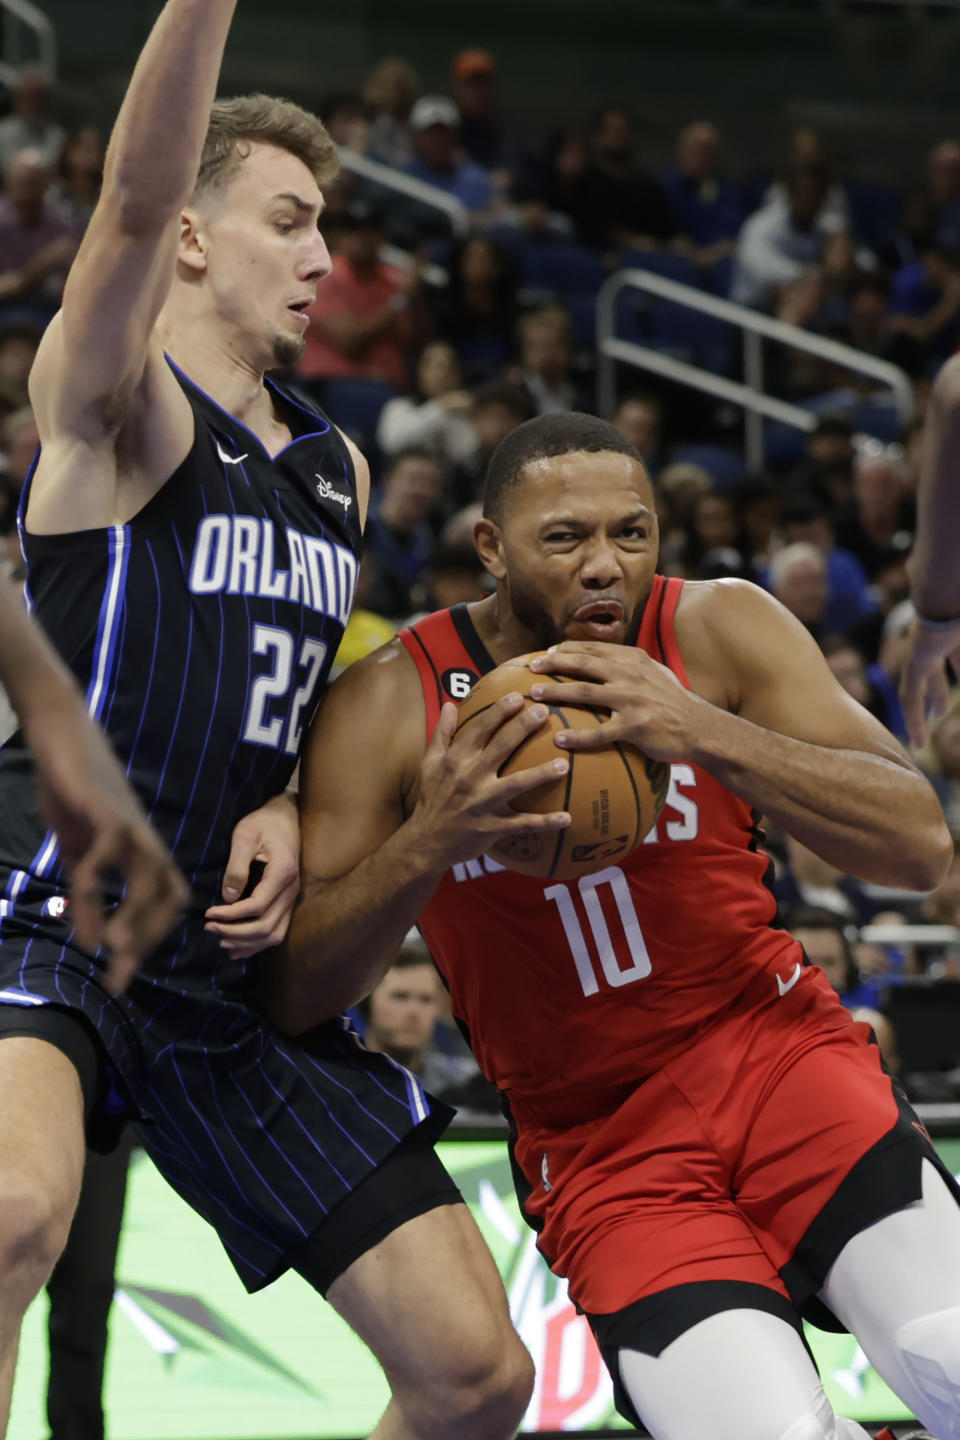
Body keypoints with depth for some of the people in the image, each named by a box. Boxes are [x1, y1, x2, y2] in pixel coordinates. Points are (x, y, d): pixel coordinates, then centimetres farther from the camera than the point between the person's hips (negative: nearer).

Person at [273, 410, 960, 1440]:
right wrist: (430, 843, -26)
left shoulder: (718, 632, -4)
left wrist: (705, 733, -26)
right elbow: (295, 995, -8)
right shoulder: (390, 706, -6)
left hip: (777, 1056, 1)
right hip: (600, 1152, -1)